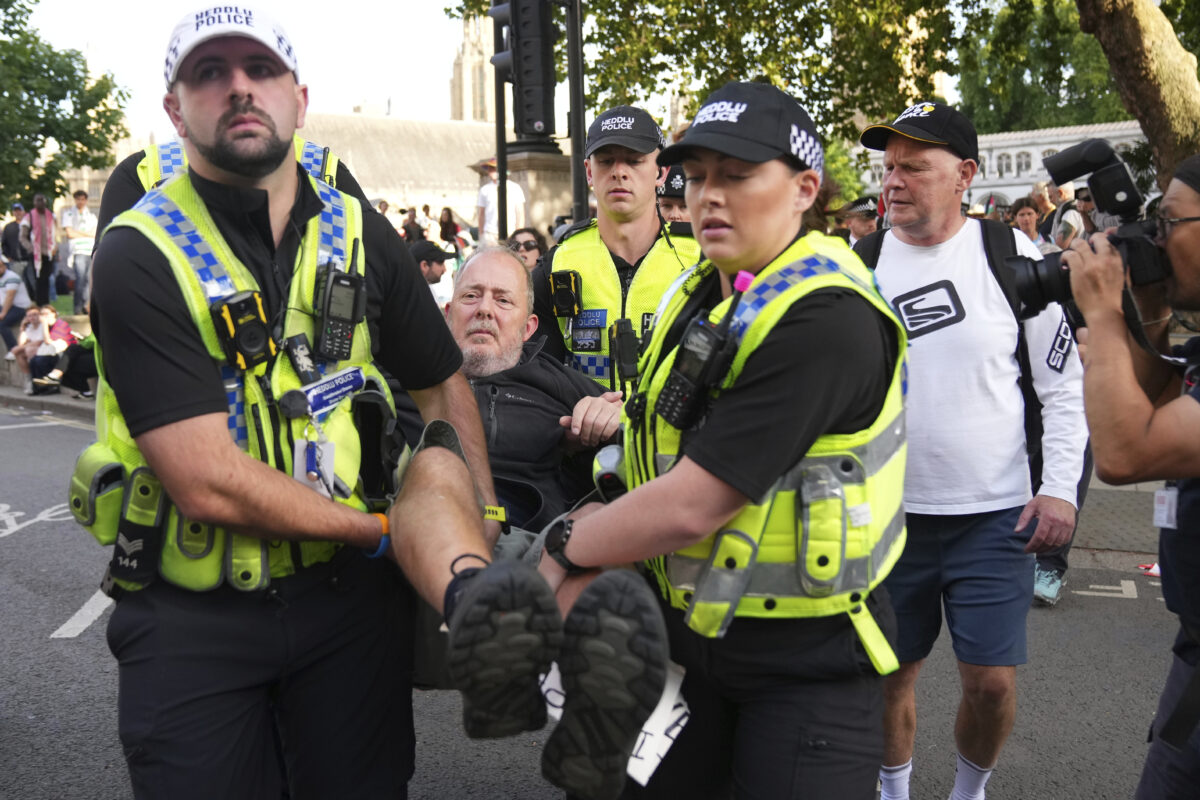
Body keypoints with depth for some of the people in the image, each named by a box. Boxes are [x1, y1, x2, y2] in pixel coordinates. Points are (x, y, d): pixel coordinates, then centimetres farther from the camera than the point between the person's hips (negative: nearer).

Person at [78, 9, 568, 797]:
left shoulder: (359, 235, 2)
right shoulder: (141, 256, -13)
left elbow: (443, 383, 13)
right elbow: (208, 483, -20)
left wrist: (479, 524, 0)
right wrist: (383, 527, -11)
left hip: (349, 586, 3)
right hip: (193, 614, -2)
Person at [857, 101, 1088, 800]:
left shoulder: (1013, 254, -4)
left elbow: (1065, 382, 1)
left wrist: (1061, 487, -7)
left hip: (995, 515, -1)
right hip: (889, 513, 2)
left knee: (992, 680, 1)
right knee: (890, 672, 11)